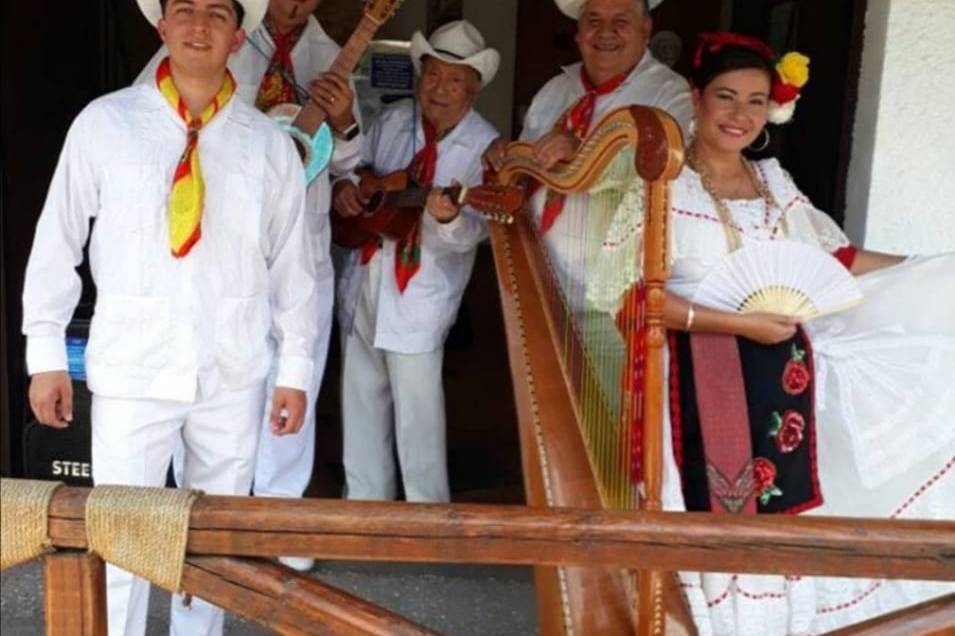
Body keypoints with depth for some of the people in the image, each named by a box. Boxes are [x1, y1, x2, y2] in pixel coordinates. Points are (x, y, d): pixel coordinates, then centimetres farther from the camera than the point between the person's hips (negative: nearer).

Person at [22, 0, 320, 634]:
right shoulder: (104, 123, -1)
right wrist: (46, 351, 0)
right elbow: (57, 240, 2)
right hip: (132, 370, -1)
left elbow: (293, 263, 5)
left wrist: (295, 368, 4)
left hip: (235, 375, 2)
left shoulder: (270, 143, 3)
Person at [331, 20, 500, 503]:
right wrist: (343, 185, -2)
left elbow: (474, 230, -21)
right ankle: (365, 502, 32)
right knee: (361, 401, 16)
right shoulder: (393, 120, 3)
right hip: (363, 282, 6)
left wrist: (449, 219, -42)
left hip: (419, 300, -6)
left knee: (417, 415, -1)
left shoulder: (485, 147, -12)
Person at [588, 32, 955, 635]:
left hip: (781, 377, 5)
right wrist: (736, 323, -20)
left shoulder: (775, 183, 11)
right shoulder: (663, 183, -6)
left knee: (777, 518, 9)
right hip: (702, 380, -5)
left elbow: (840, 259, 13)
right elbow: (626, 290, -15)